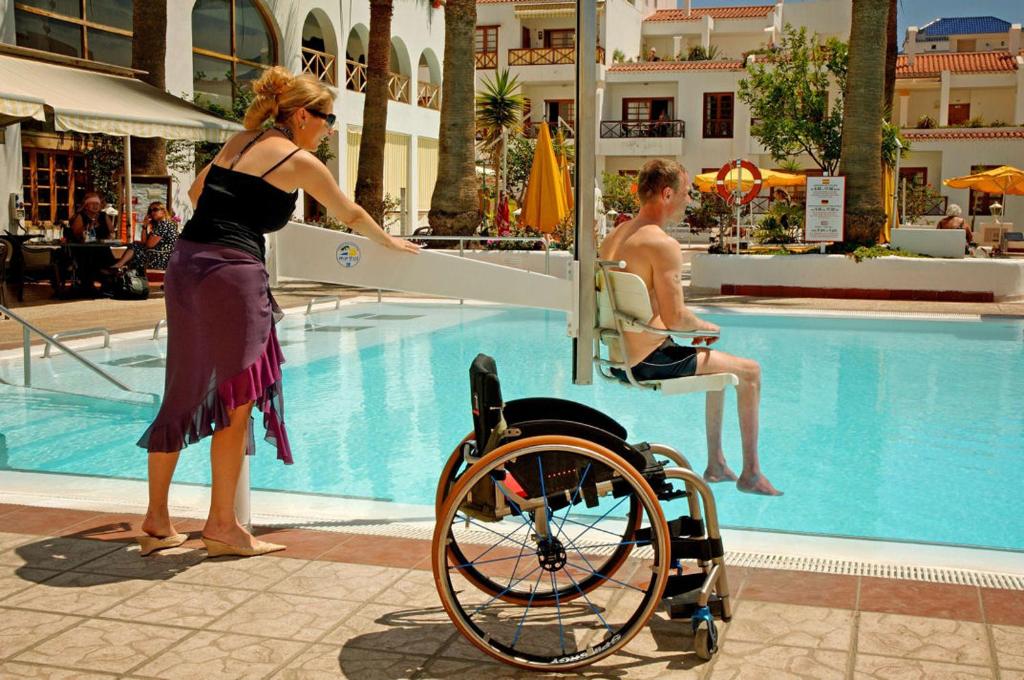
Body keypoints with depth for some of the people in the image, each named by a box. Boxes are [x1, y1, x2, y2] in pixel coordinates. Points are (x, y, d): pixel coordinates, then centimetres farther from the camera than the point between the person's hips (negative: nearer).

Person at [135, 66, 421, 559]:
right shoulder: (300, 161, 1)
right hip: (231, 273, -8)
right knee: (238, 398, 3)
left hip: (184, 263, 8)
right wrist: (390, 243, 33)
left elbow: (196, 193, 30)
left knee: (183, 394, 13)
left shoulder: (237, 142, 19)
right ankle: (222, 524, 10)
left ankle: (156, 521, 22)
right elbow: (350, 215, 15)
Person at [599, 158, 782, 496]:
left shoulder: (613, 237, 9)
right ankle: (751, 473, 19)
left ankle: (716, 464, 38)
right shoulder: (663, 244, -20)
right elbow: (675, 319, -26)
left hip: (620, 360, 9)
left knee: (717, 365, 31)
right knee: (750, 371, 8)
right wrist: (705, 327, -4)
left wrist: (694, 327, 17)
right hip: (649, 363, -9)